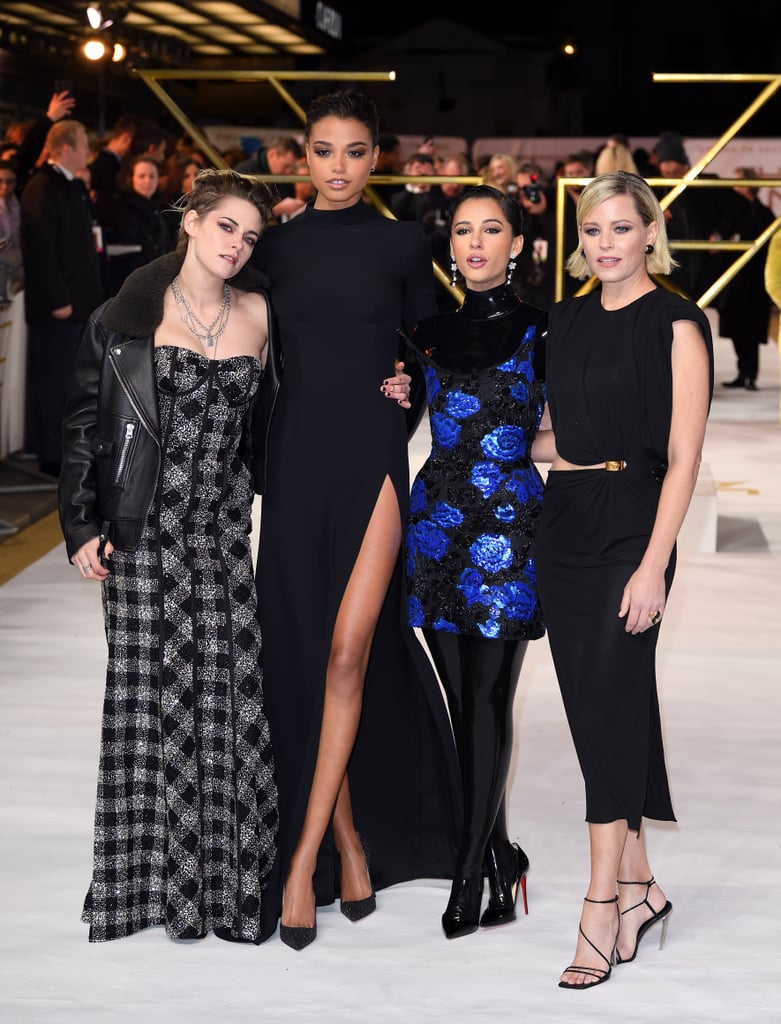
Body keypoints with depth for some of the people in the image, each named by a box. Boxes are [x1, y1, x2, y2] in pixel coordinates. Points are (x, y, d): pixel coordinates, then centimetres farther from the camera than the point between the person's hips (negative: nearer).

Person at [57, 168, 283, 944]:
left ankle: (229, 877, 7)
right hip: (146, 529, -2)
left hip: (224, 528, 2)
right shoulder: (129, 317, 0)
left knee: (230, 692, -2)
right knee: (152, 692, 3)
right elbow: (83, 423, 2)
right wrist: (82, 526, -3)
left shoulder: (259, 315, 7)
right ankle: (150, 873, 13)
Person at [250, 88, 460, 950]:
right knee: (305, 652, 5)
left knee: (348, 648, -14)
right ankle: (349, 841, 18)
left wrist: (411, 387, -5)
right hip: (297, 456, 3)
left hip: (374, 456, -2)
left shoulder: (401, 244, 4)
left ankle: (304, 857, -10)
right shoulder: (275, 248, 9)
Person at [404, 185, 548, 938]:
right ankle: (499, 855, 18)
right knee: (461, 699, 6)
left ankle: (470, 875, 0)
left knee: (488, 699, -4)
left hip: (507, 522, -4)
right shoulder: (432, 331, 12)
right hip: (437, 516, 4)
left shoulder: (539, 329, -1)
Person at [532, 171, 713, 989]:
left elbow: (682, 457, -11)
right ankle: (639, 888, 19)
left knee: (610, 711, -9)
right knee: (593, 707, 8)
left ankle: (600, 914, -5)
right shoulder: (566, 319, 12)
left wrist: (654, 565, -17)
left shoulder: (676, 325, -6)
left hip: (629, 524, -6)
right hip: (563, 520, 6)